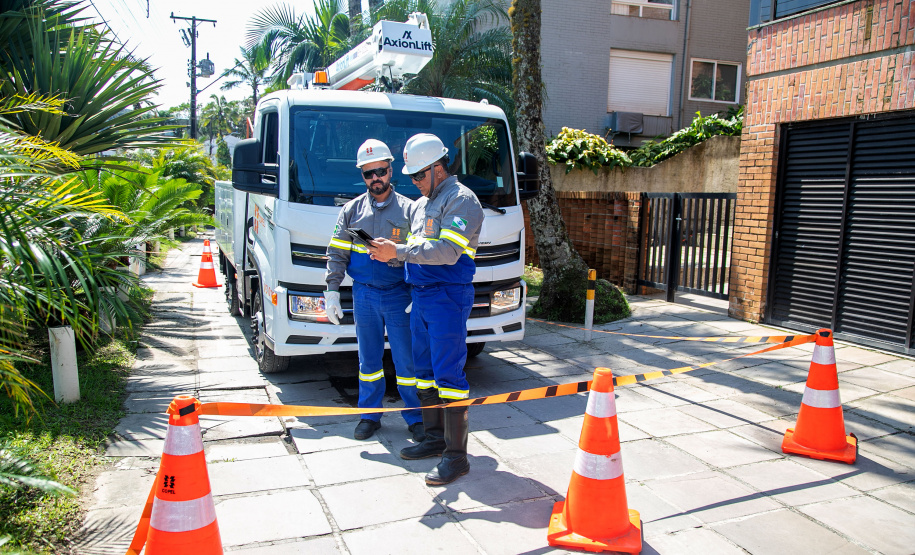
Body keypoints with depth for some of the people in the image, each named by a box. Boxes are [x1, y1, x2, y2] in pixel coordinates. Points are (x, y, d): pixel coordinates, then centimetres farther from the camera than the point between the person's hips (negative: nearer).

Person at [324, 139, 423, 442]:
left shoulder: (408, 209, 1)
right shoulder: (352, 210, 8)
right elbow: (337, 253, 9)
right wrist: (332, 291, 2)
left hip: (399, 295, -2)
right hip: (364, 294, 2)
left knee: (406, 359, 2)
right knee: (369, 358, 11)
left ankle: (415, 417, 14)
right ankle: (370, 415, 24)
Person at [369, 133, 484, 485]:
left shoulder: (461, 200, -11)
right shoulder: (422, 204, 19)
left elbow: (448, 251, -22)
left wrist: (398, 251, -21)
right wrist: (390, 253, 1)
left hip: (448, 298, -9)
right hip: (421, 297, 9)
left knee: (448, 374, -8)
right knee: (425, 370, 14)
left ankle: (456, 455, -1)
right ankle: (435, 439, 28)